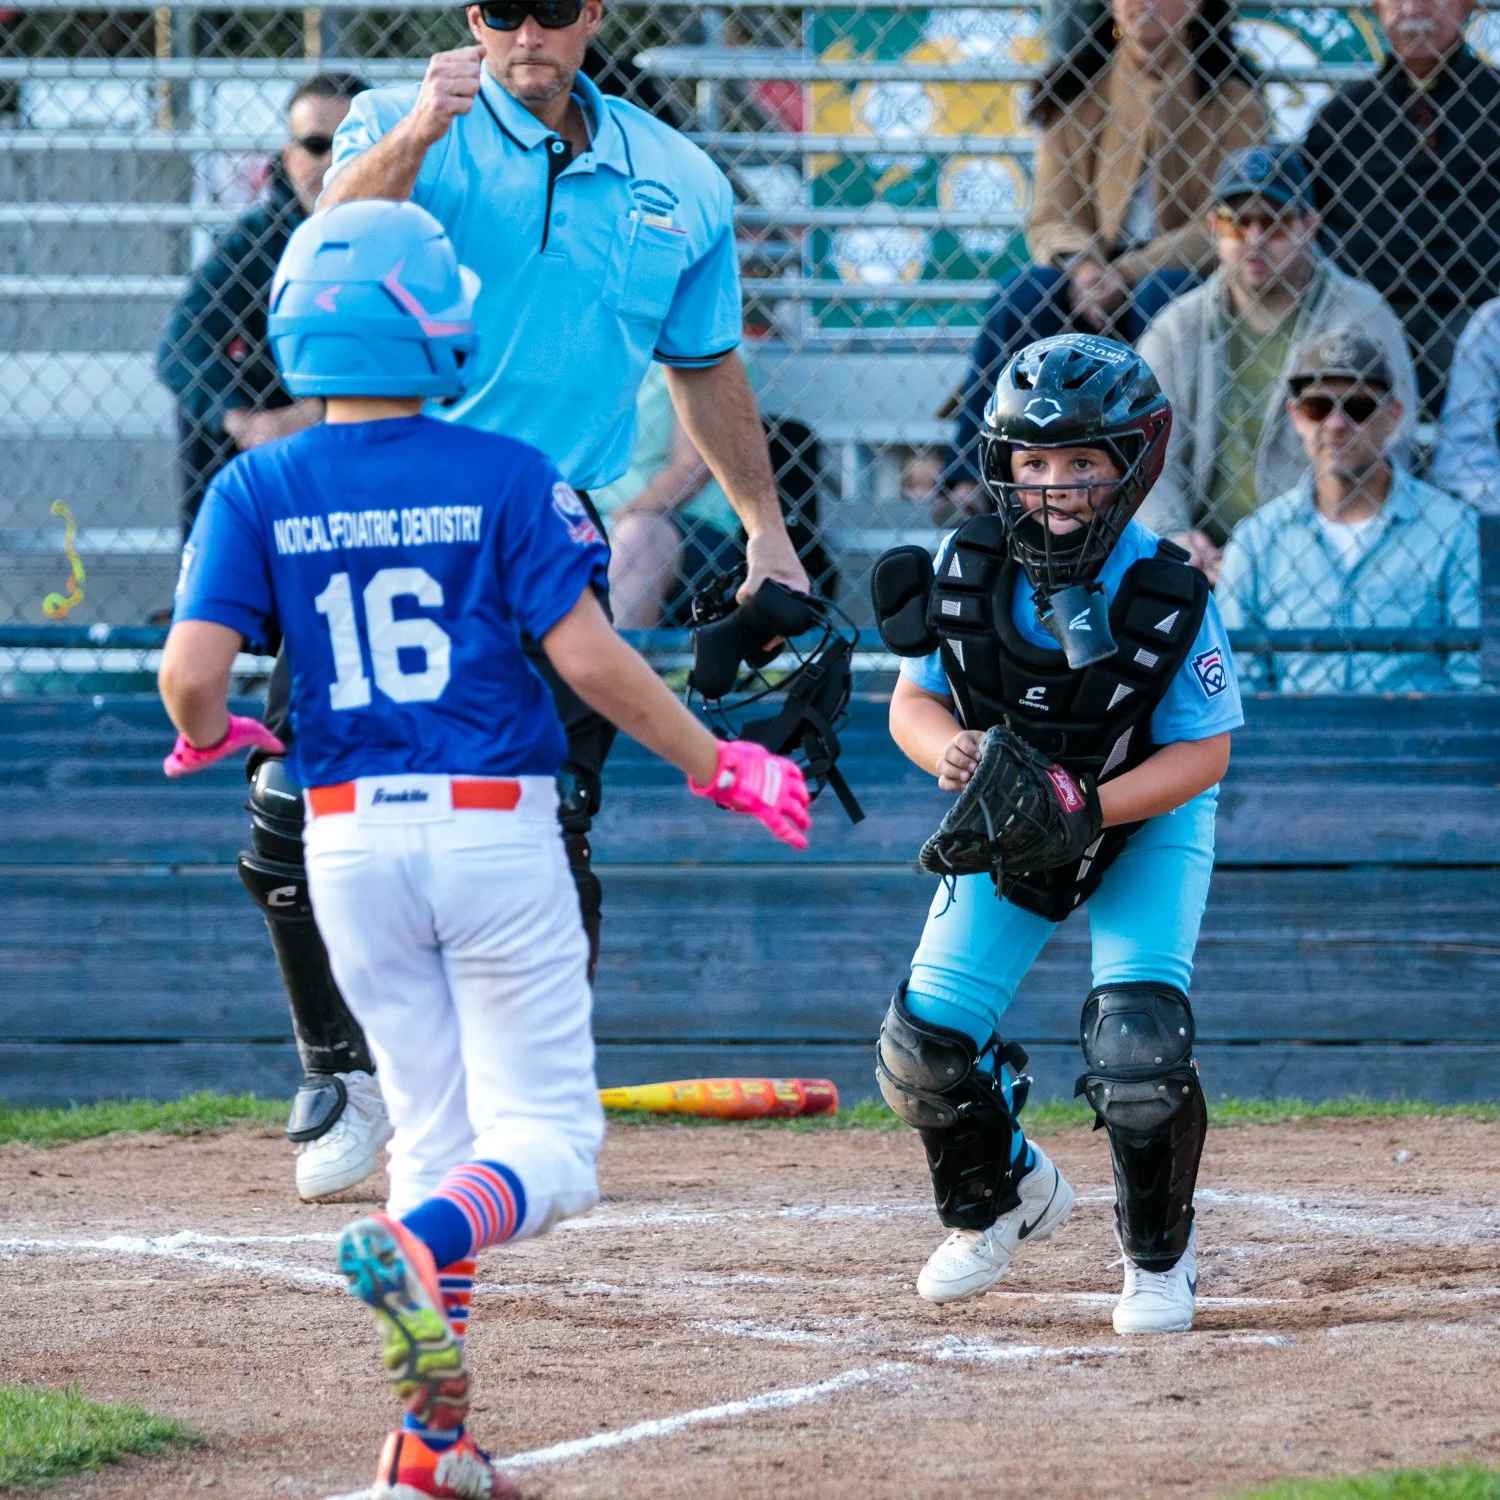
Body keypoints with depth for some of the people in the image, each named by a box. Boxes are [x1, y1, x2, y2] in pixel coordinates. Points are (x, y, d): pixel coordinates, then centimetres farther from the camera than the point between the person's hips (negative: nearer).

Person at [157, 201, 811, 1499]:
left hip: (350, 839, 3)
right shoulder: (506, 478, -6)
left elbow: (192, 669, -9)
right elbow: (591, 658, -11)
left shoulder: (258, 490, 0)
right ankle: (418, 1244, -31)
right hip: (496, 827, -3)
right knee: (546, 1143, 1)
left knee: (435, 1133, 14)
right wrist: (720, 766, 0)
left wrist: (204, 737, 14)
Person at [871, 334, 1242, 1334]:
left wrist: (1088, 810, -33)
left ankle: (1162, 1254, 5)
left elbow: (1203, 751, -19)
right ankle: (1003, 1195, 29)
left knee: (1138, 1041, -21)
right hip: (1008, 829, 4)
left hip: (1148, 819, -3)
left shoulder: (1170, 601, -25)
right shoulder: (967, 574, -17)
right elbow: (915, 699, -6)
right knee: (927, 1042, -4)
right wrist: (955, 753, -30)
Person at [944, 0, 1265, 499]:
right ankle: (971, 475, -31)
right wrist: (1082, 265, -20)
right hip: (1093, 270, 2)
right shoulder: (1075, 90, 7)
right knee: (1019, 293, -28)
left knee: (1158, 298, -36)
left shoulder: (1231, 96, 0)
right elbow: (1049, 215, 4)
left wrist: (1127, 275, -20)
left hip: (1187, 273, -2)